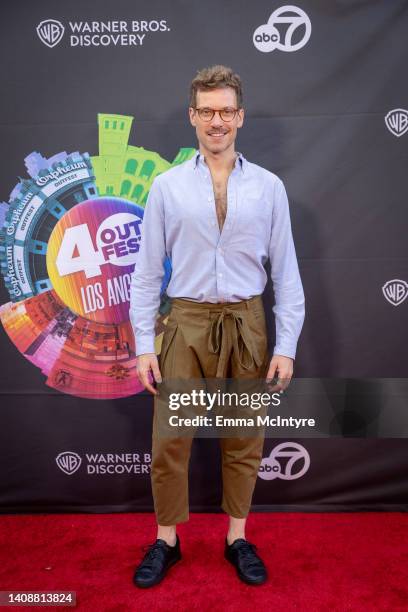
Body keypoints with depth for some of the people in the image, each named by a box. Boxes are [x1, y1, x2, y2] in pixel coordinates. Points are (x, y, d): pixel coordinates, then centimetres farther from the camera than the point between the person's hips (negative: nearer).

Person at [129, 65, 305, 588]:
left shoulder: (269, 187, 2)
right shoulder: (167, 186, 2)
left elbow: (286, 270, 1)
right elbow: (147, 270, 1)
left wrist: (286, 347, -3)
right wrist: (143, 345, -3)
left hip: (247, 324, 1)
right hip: (187, 323, 0)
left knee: (244, 440, 12)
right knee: (170, 439, 6)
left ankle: (237, 537, 34)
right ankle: (166, 540, 29)